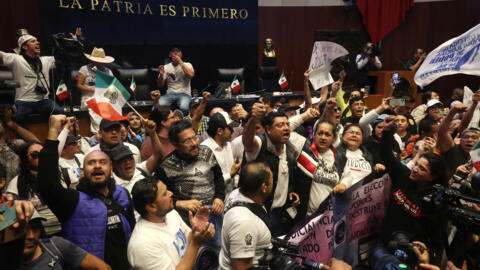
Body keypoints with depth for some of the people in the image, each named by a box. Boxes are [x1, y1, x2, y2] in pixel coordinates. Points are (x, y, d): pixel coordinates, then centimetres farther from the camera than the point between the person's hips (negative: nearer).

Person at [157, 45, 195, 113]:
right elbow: (160, 85, 11)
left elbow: (191, 75, -15)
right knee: (158, 105, -29)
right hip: (170, 94, 2)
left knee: (184, 107, -36)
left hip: (184, 94, -2)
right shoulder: (166, 67, 13)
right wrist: (161, 75, -10)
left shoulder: (187, 65, 7)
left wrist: (180, 62, -13)